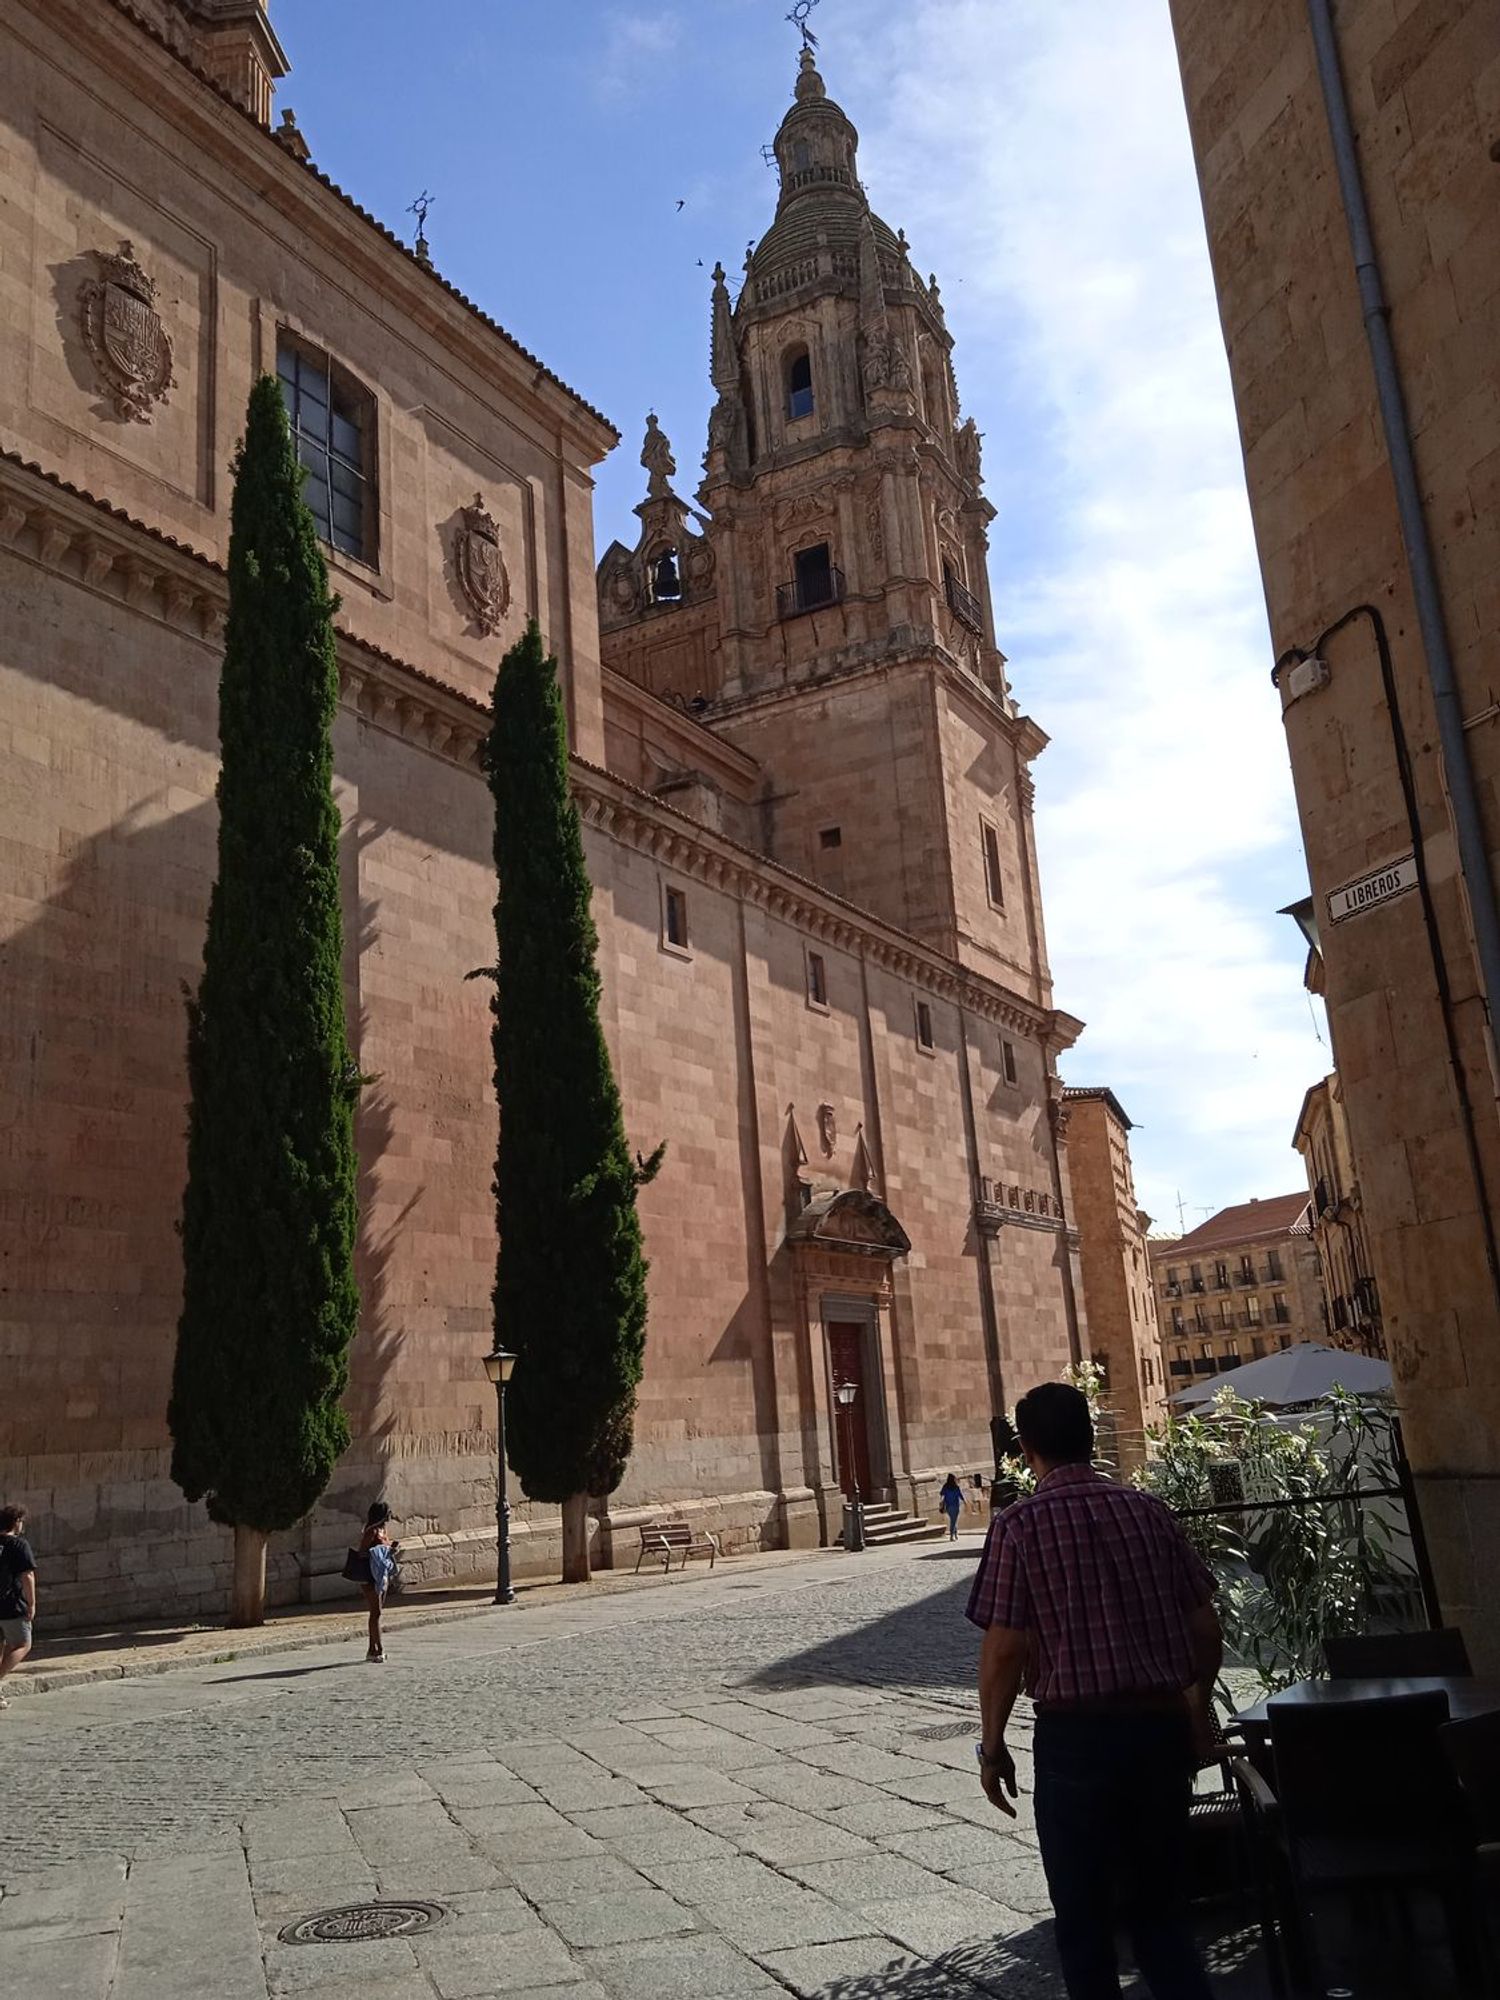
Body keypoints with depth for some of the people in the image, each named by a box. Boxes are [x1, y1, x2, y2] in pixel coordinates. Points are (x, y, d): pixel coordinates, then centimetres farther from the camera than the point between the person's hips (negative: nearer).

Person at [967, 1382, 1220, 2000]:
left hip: (1077, 1734, -4)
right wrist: (1199, 1707, 22)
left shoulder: (1018, 1525, -8)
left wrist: (992, 1747, 0)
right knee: (1158, 1903, 20)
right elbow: (1206, 1629, 7)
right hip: (1162, 1725, 5)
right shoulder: (1147, 1510, 4)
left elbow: (1004, 1650, -12)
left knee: (1084, 1916, 12)